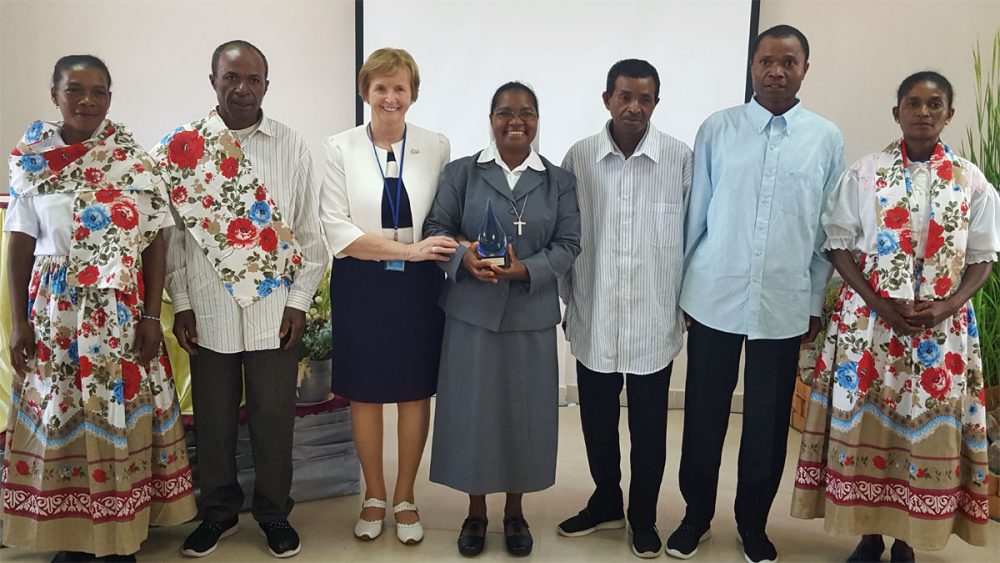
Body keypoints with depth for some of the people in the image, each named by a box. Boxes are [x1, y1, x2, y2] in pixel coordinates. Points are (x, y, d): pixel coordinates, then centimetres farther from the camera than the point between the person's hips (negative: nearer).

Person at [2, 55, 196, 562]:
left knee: (122, 417, 4)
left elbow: (155, 243, -1)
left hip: (122, 314, -1)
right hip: (55, 313, 1)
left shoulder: (134, 161, -1)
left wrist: (152, 316, -6)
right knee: (59, 419, 7)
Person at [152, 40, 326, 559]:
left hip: (275, 311, 0)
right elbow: (173, 230, 3)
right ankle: (218, 511, 33)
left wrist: (300, 301, -2)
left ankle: (274, 513, 29)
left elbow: (307, 228, 2)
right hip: (208, 311, 1)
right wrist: (180, 304, 0)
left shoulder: (292, 146, 1)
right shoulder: (182, 146, 1)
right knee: (213, 418, 13)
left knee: (273, 418, 9)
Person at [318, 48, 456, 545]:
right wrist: (410, 249, -16)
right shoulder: (339, 149, -2)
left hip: (419, 287, 1)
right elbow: (337, 230, -10)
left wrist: (440, 253, -12)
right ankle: (373, 496, 30)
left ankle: (404, 498, 29)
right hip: (361, 286, 0)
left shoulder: (437, 147, 1)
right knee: (365, 395, 10)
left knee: (415, 394, 10)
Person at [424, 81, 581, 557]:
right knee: (472, 409, 6)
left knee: (524, 411, 8)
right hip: (471, 311, 0)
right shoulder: (460, 173, 4)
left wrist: (526, 269, -17)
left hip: (532, 315, 1)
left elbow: (567, 244, 0)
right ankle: (476, 510, 26)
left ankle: (515, 511, 28)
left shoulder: (559, 181, 6)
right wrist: (463, 259, -21)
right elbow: (436, 229, 0)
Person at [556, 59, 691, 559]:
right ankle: (606, 503, 37)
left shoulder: (680, 159, -6)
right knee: (597, 419, 15)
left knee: (649, 426, 11)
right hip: (594, 319, 2)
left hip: (655, 320, -1)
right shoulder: (579, 157, -2)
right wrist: (567, 300, 7)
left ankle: (643, 516, 31)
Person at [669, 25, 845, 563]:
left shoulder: (826, 139, 2)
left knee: (768, 423, 11)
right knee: (703, 415, 9)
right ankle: (696, 515, 29)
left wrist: (815, 302, 7)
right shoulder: (716, 129, 0)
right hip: (714, 299, 0)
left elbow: (828, 230, 6)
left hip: (785, 306, 1)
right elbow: (695, 215, 3)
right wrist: (680, 287, 5)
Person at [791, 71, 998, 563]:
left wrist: (948, 306, -12)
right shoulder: (865, 172, 0)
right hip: (867, 319, -1)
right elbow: (839, 243, -1)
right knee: (862, 423, 3)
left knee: (929, 428, 4)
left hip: (942, 327, 1)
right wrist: (879, 303, -13)